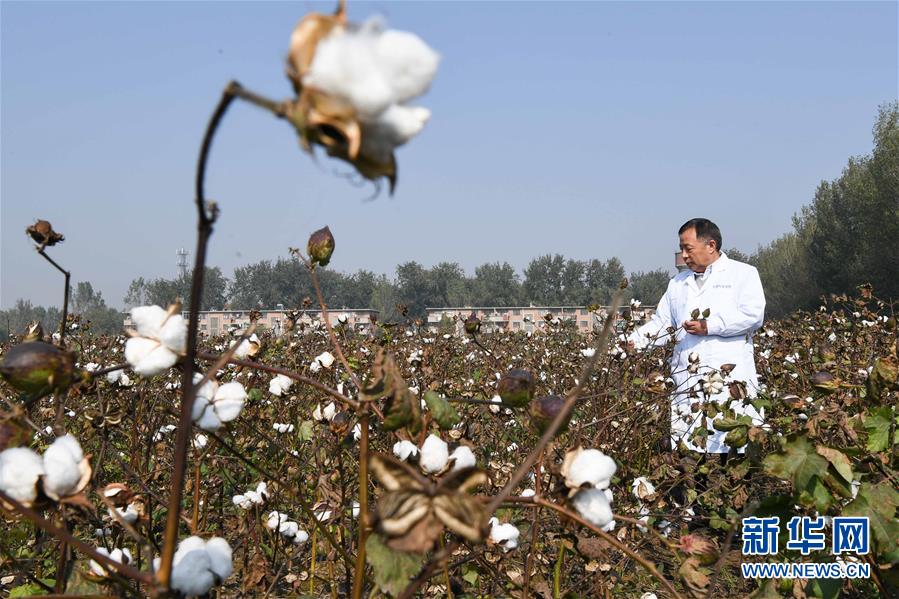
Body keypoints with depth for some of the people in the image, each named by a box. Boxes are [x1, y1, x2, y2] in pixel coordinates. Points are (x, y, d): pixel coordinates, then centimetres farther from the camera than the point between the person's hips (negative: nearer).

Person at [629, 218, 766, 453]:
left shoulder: (743, 273, 7)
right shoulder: (678, 283, 24)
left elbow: (753, 315, -7)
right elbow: (661, 323, 21)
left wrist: (710, 326, -12)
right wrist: (632, 341, 4)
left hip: (730, 378, -5)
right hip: (686, 380, 5)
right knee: (685, 445, -1)